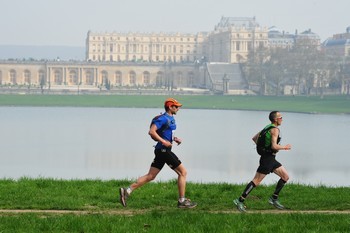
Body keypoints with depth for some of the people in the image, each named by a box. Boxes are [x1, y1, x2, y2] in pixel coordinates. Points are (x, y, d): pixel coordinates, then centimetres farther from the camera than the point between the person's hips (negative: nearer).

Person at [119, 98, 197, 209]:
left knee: (150, 176, 7)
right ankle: (182, 201, 1)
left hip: (162, 151, 10)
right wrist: (164, 141, -23)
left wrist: (173, 139, 13)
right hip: (164, 150, -10)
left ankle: (127, 191, 4)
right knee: (183, 172, -3)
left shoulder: (171, 119, 17)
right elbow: (151, 131, -22)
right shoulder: (163, 118, -13)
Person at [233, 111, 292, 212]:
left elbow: (254, 138, 20)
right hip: (267, 159, -10)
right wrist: (285, 147, -11)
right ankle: (240, 201, -6)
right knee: (256, 181, -8)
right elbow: (274, 146, -25)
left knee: (286, 177, 9)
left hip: (271, 159, 10)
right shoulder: (275, 129, -14)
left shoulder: (268, 127, 14)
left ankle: (274, 198, 12)